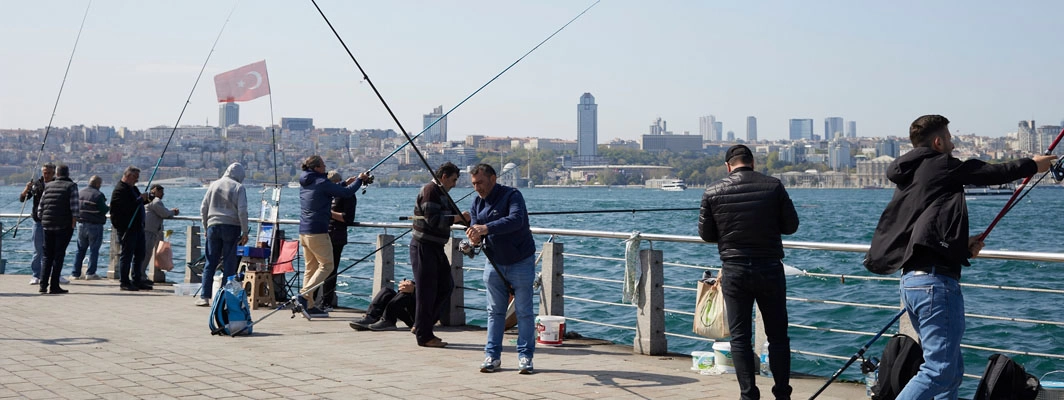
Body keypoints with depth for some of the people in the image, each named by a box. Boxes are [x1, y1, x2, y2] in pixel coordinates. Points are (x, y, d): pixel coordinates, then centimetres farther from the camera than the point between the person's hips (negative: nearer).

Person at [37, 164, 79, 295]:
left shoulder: (48, 186, 12)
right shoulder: (71, 186, -2)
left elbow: (40, 207, 10)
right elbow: (74, 207, -11)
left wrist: (42, 220, 18)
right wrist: (73, 223, -7)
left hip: (47, 225, 4)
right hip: (64, 225, -4)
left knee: (47, 255, 12)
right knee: (59, 255, -1)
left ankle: (43, 285, 7)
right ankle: (54, 286, -4)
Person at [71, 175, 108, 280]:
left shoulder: (80, 193, 6)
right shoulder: (98, 195, -14)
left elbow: (76, 208, 13)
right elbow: (104, 210, -14)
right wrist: (109, 208, 6)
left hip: (81, 225, 6)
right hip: (95, 225, -6)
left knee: (80, 250, 13)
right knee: (94, 250, 2)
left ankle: (76, 273, 12)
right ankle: (90, 273, 1)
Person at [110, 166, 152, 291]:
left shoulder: (133, 188, 18)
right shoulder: (120, 190, -14)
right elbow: (126, 208, -26)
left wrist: (146, 199, 7)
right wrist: (141, 199, -19)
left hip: (137, 227, 10)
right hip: (126, 228, -10)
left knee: (139, 255, 13)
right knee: (126, 255, -4)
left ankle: (136, 281, 20)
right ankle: (124, 282, 1)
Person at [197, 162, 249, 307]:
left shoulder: (214, 185, 10)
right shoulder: (238, 187, -2)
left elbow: (203, 207, 12)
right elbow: (242, 211, -8)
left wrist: (206, 227, 21)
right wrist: (245, 232, -3)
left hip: (213, 226, 3)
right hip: (231, 227, -3)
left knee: (210, 262, 7)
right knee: (229, 263, 1)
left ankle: (204, 296, 4)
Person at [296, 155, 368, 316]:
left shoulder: (304, 183, 13)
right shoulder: (321, 183, -12)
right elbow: (346, 193, -9)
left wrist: (345, 183, 31)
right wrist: (360, 180, 7)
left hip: (303, 231, 9)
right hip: (318, 232, -9)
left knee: (311, 267, 12)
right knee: (326, 265, -1)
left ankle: (309, 306, 10)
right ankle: (305, 294, -14)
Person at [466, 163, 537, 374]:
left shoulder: (512, 196, -15)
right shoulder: (477, 203, 6)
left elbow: (516, 220, -32)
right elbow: (475, 226, 2)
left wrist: (486, 228, -41)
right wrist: (474, 237, -24)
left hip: (521, 263, -5)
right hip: (494, 264, 6)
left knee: (524, 311, -1)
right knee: (495, 311, 7)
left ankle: (525, 357, 5)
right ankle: (492, 356, 12)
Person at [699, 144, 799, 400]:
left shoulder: (713, 192, -3)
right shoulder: (773, 186, -4)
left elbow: (706, 234, 4)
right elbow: (791, 225, 2)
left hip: (734, 270, 0)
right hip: (770, 268, 0)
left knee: (740, 336, 6)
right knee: (778, 335, 11)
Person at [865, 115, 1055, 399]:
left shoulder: (907, 178, 20)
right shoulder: (940, 165, -2)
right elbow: (993, 174, 9)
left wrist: (963, 245, 19)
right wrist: (1032, 164, 25)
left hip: (911, 279, 9)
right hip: (936, 280, -9)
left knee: (952, 368, 15)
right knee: (940, 370, -12)